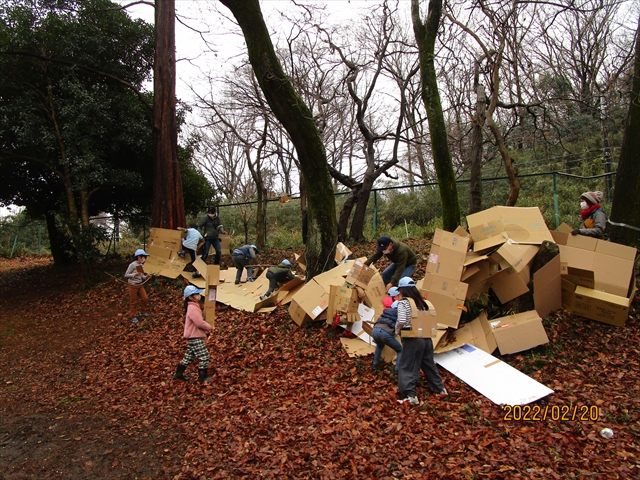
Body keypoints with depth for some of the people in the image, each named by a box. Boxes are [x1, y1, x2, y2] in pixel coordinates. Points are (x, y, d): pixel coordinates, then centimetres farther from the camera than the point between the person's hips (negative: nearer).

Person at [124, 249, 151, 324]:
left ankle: (142, 313, 27)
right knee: (133, 302, 4)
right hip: (133, 285, -7)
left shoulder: (141, 265, 5)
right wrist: (135, 274, -26)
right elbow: (126, 275, -14)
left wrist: (146, 277, -9)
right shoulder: (132, 265, -16)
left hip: (140, 285, 7)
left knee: (145, 298, 8)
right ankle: (133, 317, 17)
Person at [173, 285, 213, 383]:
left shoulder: (193, 306, 13)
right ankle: (203, 377, 6)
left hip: (192, 337, 10)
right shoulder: (193, 308, -20)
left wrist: (205, 328, 5)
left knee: (189, 357, 19)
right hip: (195, 338, -10)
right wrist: (209, 327, -7)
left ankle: (179, 374, 28)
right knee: (204, 356, -3)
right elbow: (200, 323, -24)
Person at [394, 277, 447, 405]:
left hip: (412, 339, -6)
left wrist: (397, 331, -1)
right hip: (426, 338, 7)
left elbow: (401, 321, -18)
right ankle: (440, 388, 34)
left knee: (407, 368, 1)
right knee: (429, 364, 22)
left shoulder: (403, 302, -9)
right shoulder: (421, 302, 10)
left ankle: (410, 395, -6)